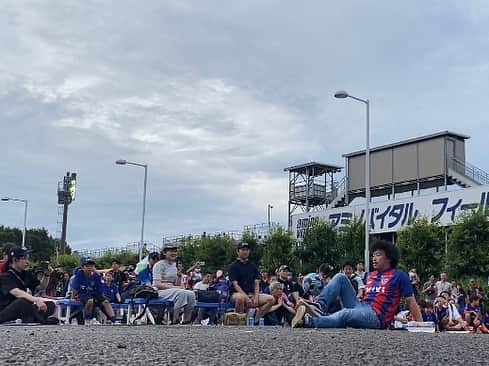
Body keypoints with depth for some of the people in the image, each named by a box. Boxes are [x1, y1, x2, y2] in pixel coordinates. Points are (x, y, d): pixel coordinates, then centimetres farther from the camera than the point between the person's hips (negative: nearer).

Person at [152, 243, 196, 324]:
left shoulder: (175, 265, 16)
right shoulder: (159, 265, -5)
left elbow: (177, 285, 13)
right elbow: (157, 284, -16)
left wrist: (179, 275, -6)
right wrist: (174, 287, -22)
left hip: (172, 290, 7)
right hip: (159, 292, -7)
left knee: (191, 294, -20)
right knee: (181, 293, -33)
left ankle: (186, 321, -19)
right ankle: (175, 320, -33)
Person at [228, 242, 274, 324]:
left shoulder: (252, 265, 16)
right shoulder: (234, 266, -1)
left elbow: (256, 283, 10)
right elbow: (235, 284, -10)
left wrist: (256, 297, -8)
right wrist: (246, 298, -20)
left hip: (251, 294, 6)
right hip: (237, 294, -5)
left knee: (270, 299, -14)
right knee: (240, 298, -41)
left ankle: (255, 320, -13)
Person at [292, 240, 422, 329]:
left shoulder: (399, 276, 2)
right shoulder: (370, 276, 22)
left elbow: (411, 301, 0)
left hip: (376, 318, -7)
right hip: (360, 307, 7)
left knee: (344, 314, -38)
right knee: (341, 277, -6)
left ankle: (307, 321, -53)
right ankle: (318, 306, -27)